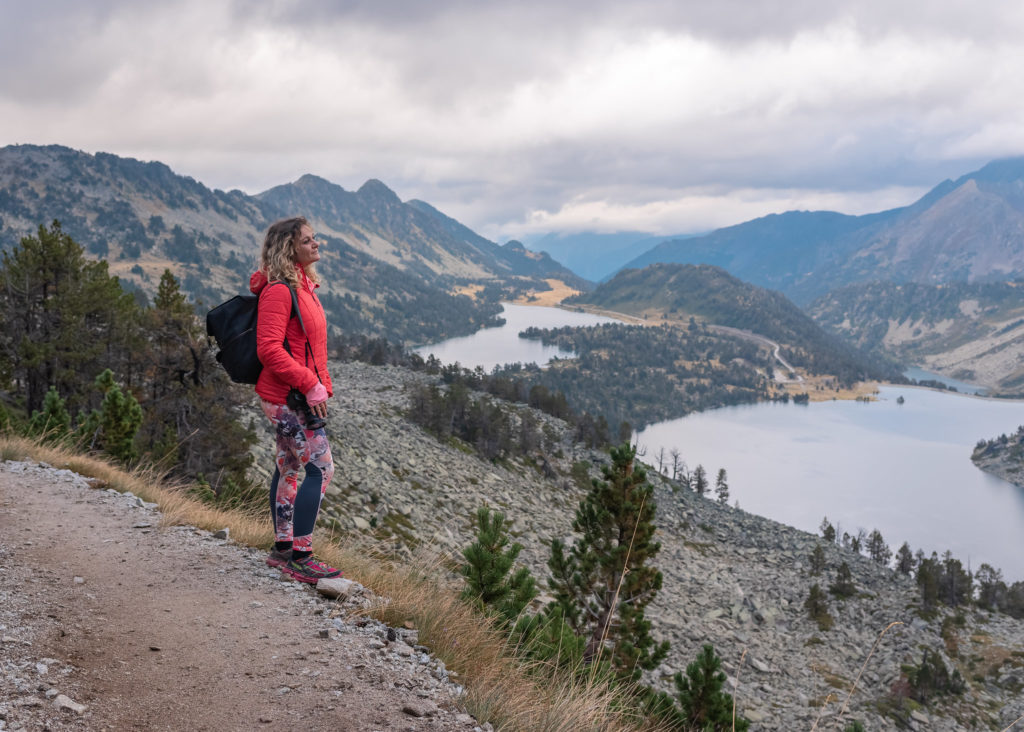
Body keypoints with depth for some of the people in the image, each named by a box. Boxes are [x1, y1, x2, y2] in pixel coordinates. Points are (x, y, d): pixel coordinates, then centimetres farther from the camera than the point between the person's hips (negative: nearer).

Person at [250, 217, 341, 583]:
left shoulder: (303, 285, 14)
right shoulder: (278, 291, -18)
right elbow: (269, 350, -24)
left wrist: (321, 384, 16)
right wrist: (310, 385, -23)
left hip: (297, 396, 10)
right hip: (287, 397, -10)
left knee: (289, 466, 15)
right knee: (321, 468, -10)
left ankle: (283, 548, 25)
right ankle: (300, 558, -5)